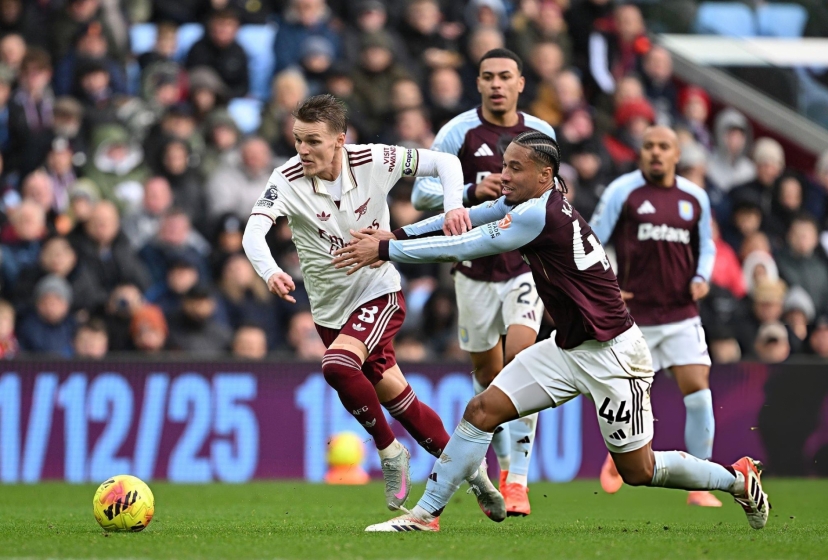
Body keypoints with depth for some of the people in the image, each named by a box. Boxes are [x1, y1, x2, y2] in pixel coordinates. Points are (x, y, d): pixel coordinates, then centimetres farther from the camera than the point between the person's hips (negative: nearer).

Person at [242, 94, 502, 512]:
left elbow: (444, 162, -6)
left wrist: (454, 205, -25)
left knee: (337, 365, -29)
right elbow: (254, 231, -32)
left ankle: (389, 451, -8)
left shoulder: (374, 162, -16)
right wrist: (269, 272, -53)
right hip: (330, 309, 3)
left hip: (379, 293, -3)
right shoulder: (288, 180, -17)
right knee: (398, 401, 9)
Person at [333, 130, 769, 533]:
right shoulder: (529, 200, 0)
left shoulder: (541, 215, -25)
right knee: (482, 411, -3)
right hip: (568, 349, 9)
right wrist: (398, 235, -6)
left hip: (611, 354, -9)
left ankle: (740, 479, 23)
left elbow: (465, 247, -23)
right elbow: (467, 217, 6)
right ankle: (425, 514, 0)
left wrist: (386, 250, -20)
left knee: (638, 471, 2)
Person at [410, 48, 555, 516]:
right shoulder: (460, 131, -5)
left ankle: (518, 479, -19)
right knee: (487, 372, 9)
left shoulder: (541, 133, 5)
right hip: (475, 268, 0)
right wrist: (472, 192, -23)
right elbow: (422, 193, -9)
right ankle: (505, 464, 33)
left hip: (526, 263, 0)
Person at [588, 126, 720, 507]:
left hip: (681, 314, 2)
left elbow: (705, 246, 21)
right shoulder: (622, 192, -4)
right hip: (634, 315, -2)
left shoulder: (695, 197, 8)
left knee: (698, 390, -11)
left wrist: (702, 278, 3)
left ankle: (699, 486, -3)